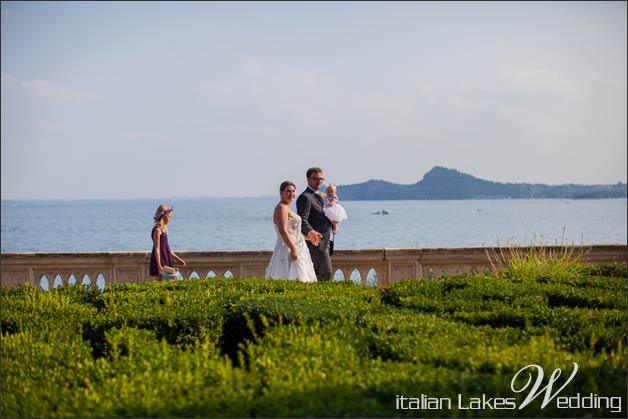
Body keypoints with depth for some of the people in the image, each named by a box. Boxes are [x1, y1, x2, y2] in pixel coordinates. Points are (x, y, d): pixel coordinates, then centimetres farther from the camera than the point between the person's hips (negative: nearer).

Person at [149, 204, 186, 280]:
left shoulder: (164, 230, 13)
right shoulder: (157, 230, -14)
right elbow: (157, 249, -17)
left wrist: (178, 259, 22)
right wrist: (159, 266, -21)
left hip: (166, 261, 9)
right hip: (160, 262, -9)